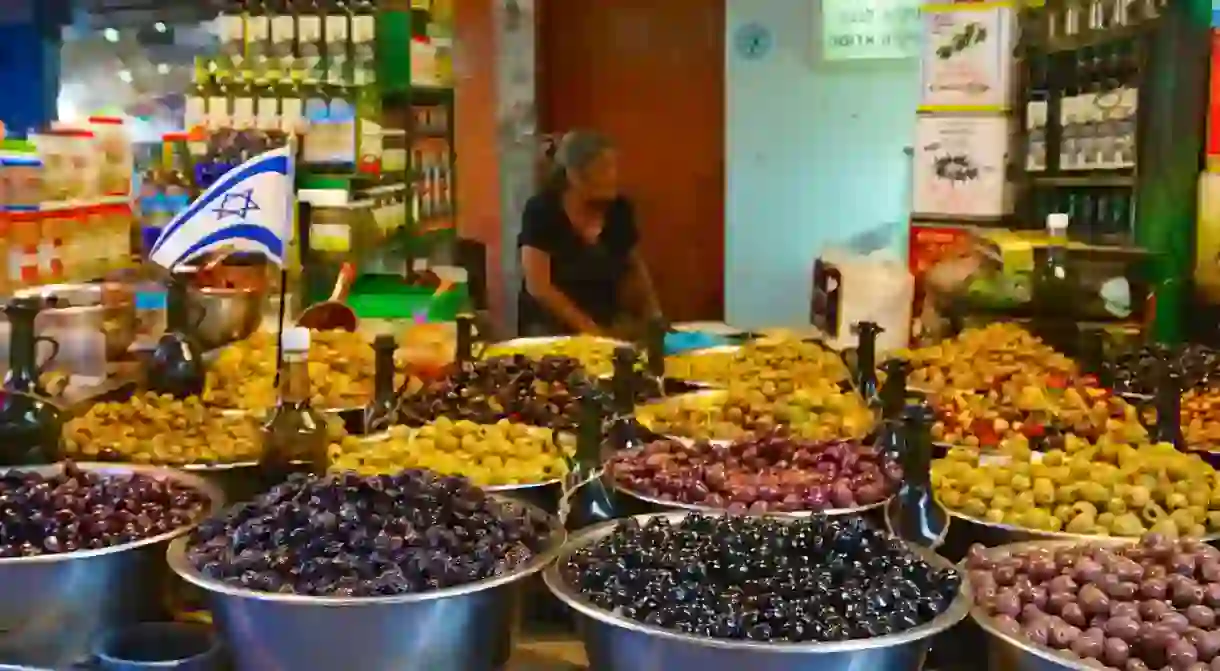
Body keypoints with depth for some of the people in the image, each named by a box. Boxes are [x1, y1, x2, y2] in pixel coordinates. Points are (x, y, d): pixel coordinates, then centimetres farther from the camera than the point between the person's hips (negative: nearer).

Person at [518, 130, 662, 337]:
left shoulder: (620, 209, 1)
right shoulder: (541, 211, -12)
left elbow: (635, 267, 16)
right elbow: (538, 286, -16)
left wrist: (654, 315, 2)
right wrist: (591, 329, -19)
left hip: (610, 324, 5)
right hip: (552, 329, -5)